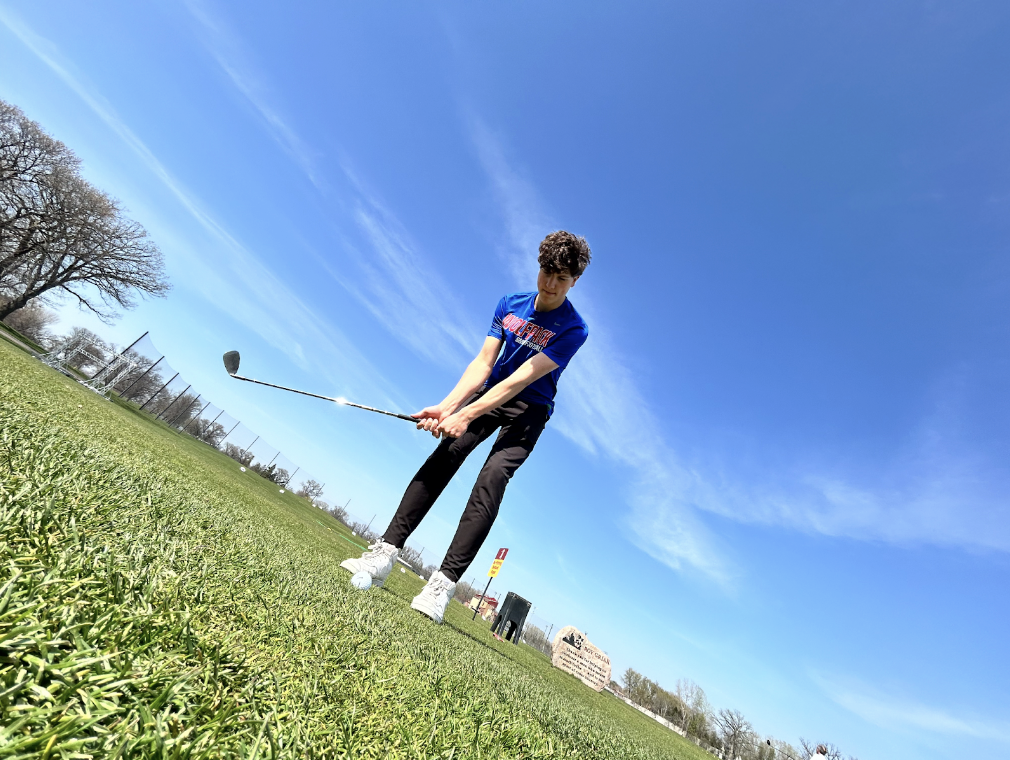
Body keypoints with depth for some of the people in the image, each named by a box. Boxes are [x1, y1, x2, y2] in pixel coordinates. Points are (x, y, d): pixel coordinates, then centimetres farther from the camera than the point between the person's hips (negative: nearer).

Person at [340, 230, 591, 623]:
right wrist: (446, 406, -21)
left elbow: (519, 380, -26)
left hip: (529, 409, -4)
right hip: (489, 391, 4)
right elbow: (483, 362, -8)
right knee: (442, 458, -13)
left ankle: (443, 582, -19)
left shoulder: (573, 329, -17)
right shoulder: (509, 304, -1)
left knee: (492, 476, -24)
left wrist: (465, 415, -32)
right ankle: (385, 552, -6)